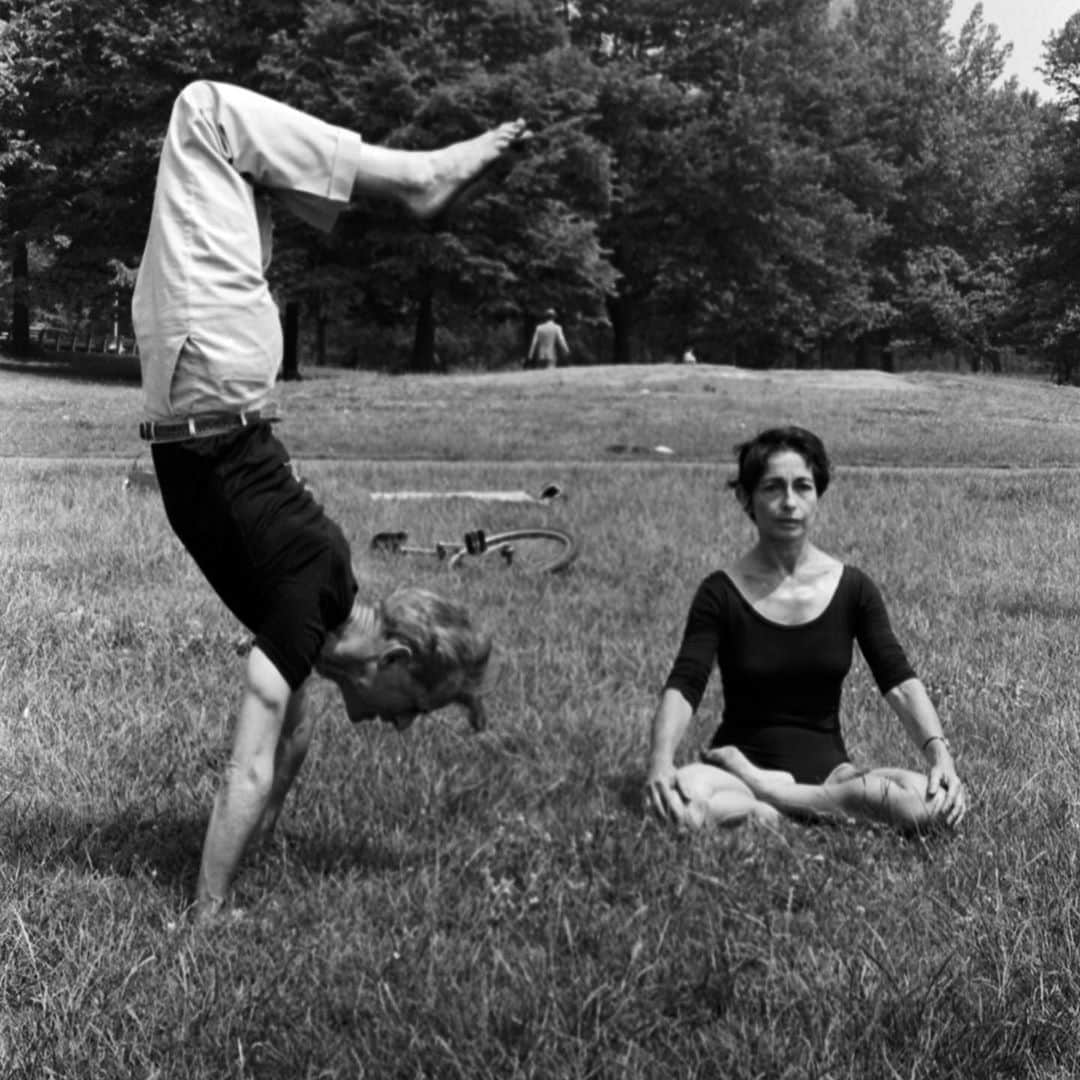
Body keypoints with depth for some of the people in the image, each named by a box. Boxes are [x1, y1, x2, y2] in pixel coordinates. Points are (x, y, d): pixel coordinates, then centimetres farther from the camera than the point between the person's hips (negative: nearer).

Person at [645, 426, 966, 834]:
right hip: (739, 761, -3)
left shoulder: (852, 589, 3)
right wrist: (660, 761, -34)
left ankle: (762, 794, -15)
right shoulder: (721, 593, -3)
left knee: (933, 804, -27)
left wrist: (939, 752, -23)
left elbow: (900, 683, -5)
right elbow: (683, 686, -14)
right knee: (679, 802, -37)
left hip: (826, 769, 3)